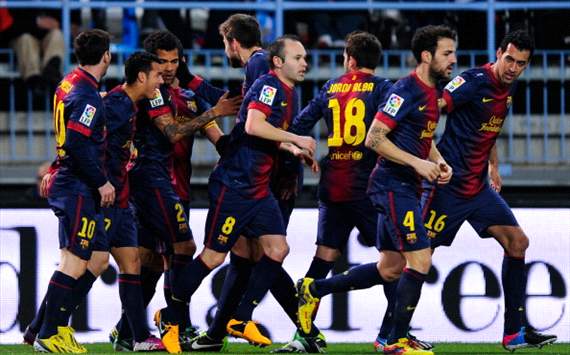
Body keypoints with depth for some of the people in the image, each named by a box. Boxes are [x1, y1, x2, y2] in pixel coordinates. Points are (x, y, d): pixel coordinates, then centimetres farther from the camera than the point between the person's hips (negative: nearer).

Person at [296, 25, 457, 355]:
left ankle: (314, 289, 26)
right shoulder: (406, 90, -15)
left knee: (389, 269, 13)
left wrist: (438, 161, 7)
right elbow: (374, 138, -18)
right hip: (394, 185, -10)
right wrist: (417, 163, -20)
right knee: (420, 261, -12)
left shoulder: (431, 92, 13)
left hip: (406, 188, 10)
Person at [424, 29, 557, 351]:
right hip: (449, 184, -9)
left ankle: (515, 333, 8)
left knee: (517, 242, 5)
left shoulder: (509, 88, 10)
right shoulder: (474, 82, -17)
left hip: (479, 186, 9)